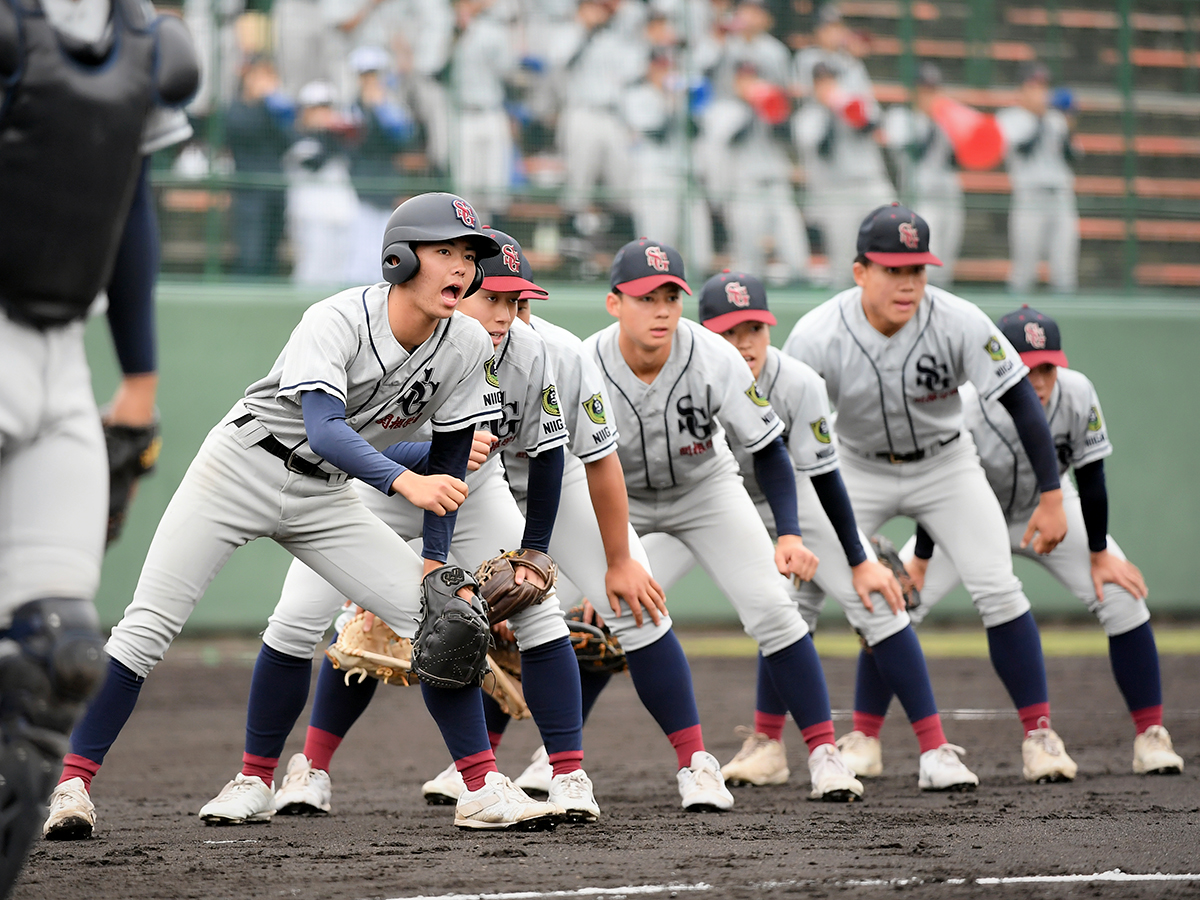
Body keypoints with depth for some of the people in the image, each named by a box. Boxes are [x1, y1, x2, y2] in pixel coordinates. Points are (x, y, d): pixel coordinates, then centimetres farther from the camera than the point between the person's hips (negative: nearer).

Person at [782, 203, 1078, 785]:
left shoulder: (959, 323, -26)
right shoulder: (818, 337, -26)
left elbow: (1022, 403, -19)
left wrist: (1051, 498, -21)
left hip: (945, 468, -1)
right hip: (856, 471, 1)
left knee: (997, 591, -14)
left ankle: (1038, 732, -4)